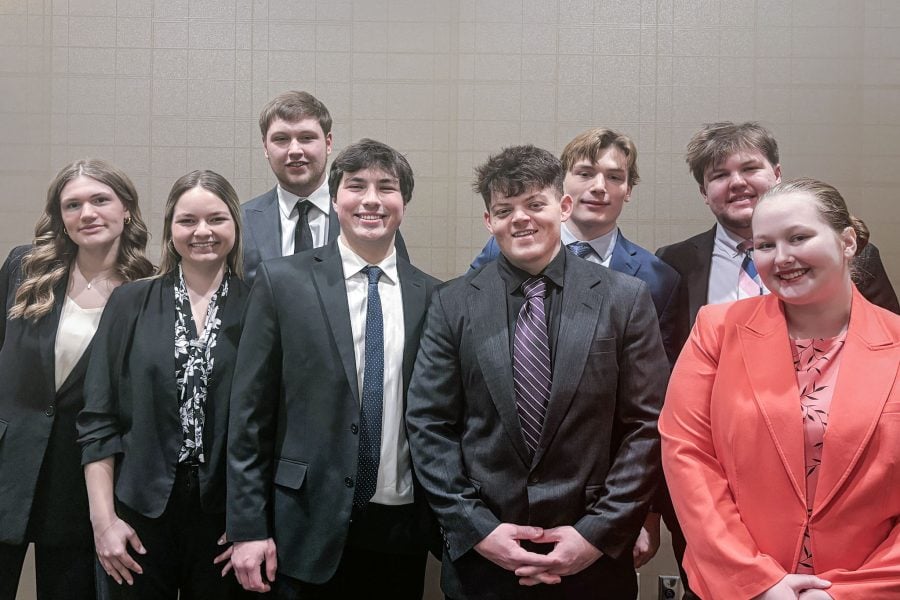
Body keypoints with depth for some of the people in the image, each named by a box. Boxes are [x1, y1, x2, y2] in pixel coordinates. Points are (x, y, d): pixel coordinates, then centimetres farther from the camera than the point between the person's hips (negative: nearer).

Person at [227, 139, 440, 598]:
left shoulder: (431, 296, 3)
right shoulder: (282, 281, -2)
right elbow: (250, 413, -3)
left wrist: (447, 524, 6)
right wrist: (248, 528, -5)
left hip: (402, 528, 2)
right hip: (308, 528, -2)